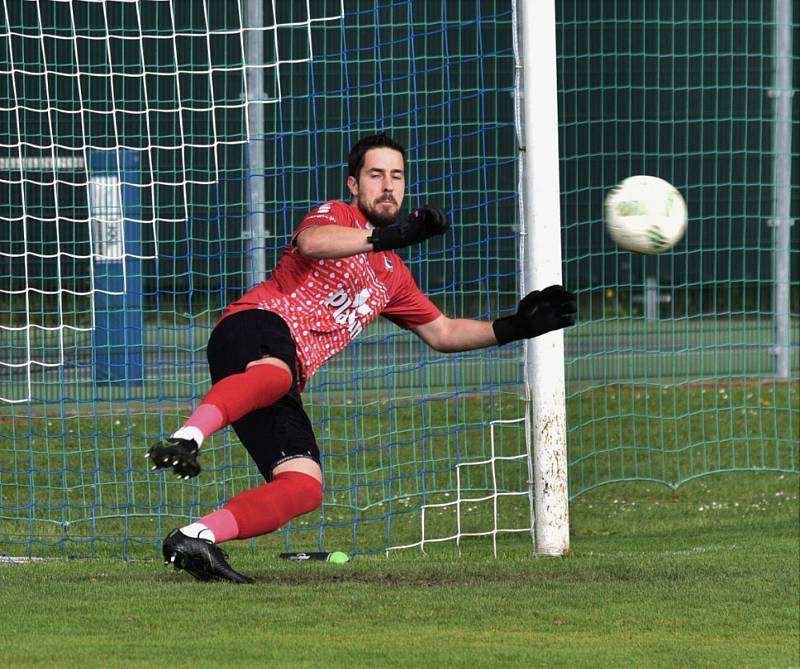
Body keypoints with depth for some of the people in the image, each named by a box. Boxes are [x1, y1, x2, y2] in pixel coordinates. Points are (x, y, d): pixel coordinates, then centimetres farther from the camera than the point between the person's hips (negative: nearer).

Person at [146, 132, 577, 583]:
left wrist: (514, 327, 28)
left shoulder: (393, 276, 32)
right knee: (274, 375, -45)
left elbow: (442, 332, 39)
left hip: (283, 382, 8)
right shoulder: (337, 216, 9)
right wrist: (386, 236, -28)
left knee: (305, 488, -10)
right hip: (255, 326, -8)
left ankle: (195, 539, -14)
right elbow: (309, 243, -17)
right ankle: (186, 440, -65)